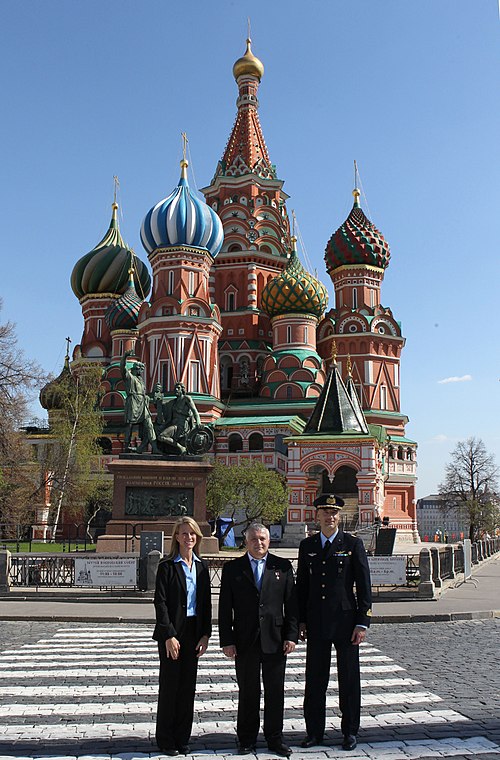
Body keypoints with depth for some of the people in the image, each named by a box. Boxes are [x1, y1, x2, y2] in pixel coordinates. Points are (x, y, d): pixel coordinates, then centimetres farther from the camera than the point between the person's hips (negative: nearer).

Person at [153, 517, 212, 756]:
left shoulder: (201, 566, 8)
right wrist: (169, 635, -15)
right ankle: (166, 740, 17)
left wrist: (205, 634, 1)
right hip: (172, 632, -4)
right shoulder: (167, 566, -6)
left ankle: (182, 738, 22)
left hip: (194, 631, 4)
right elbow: (160, 602, -10)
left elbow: (206, 602, 9)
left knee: (188, 686, 10)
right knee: (170, 685, 4)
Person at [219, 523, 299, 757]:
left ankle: (275, 738, 24)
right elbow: (225, 608, 1)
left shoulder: (282, 566, 4)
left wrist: (291, 636, -3)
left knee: (275, 692, 9)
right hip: (245, 641, -1)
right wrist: (226, 641, -5)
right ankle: (246, 739, 23)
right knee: (247, 693, 9)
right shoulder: (232, 568, 2)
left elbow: (291, 604, 3)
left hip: (275, 640, 1)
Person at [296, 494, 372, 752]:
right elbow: (301, 585, 11)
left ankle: (350, 731, 22)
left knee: (349, 679, 7)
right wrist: (301, 620, 6)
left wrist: (362, 622, -8)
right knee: (314, 679, 9)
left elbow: (364, 586, -3)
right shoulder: (307, 545, 7)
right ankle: (314, 731, 23)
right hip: (316, 623, 3)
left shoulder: (353, 544, -2)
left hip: (345, 621, -2)